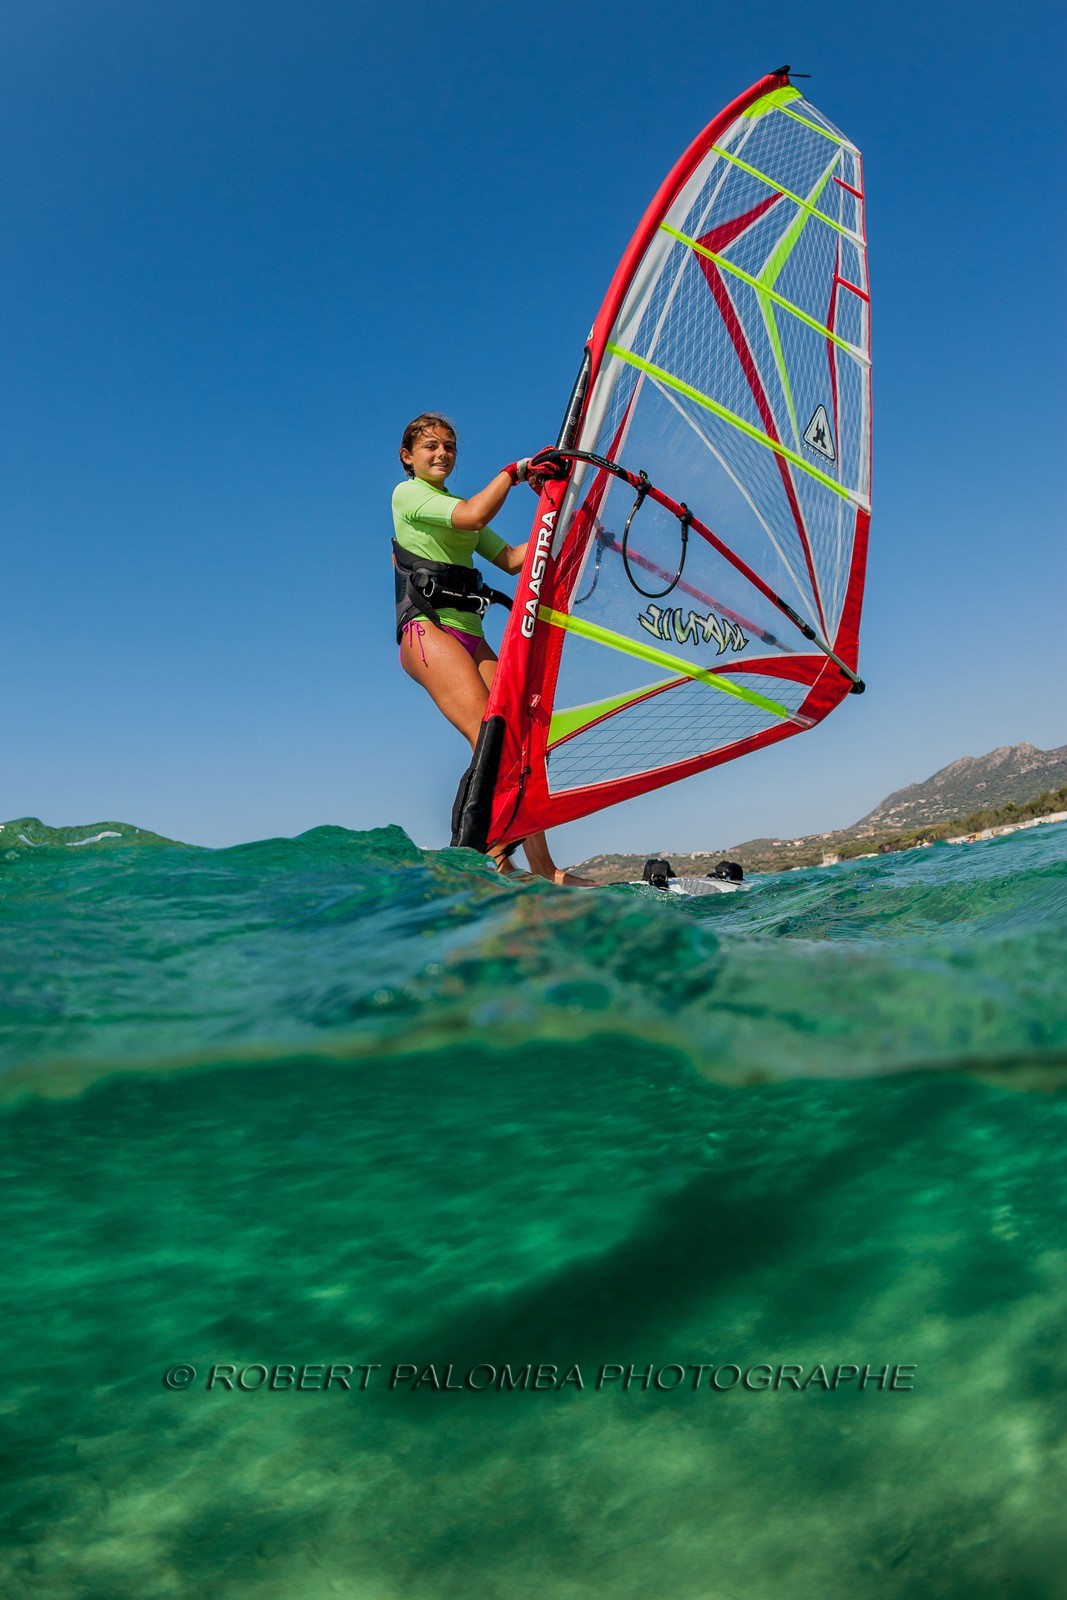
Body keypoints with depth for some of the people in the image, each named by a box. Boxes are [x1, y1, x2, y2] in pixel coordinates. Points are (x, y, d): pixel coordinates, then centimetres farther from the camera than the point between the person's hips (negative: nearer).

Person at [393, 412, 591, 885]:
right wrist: (515, 470, -7)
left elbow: (512, 559, 19)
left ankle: (544, 870, -10)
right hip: (427, 631, -7)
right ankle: (492, 860, -31)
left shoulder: (458, 507, 28)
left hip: (470, 636, 7)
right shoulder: (408, 494, 6)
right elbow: (473, 516, -13)